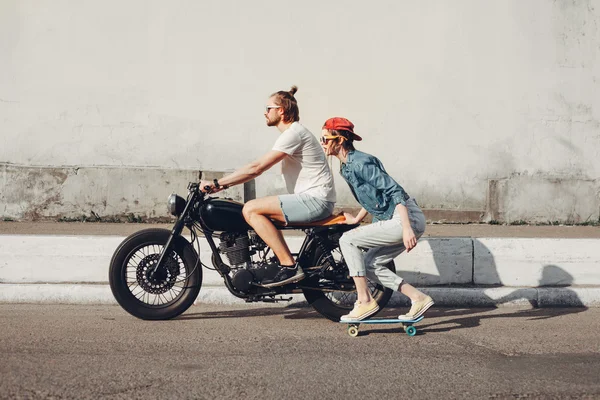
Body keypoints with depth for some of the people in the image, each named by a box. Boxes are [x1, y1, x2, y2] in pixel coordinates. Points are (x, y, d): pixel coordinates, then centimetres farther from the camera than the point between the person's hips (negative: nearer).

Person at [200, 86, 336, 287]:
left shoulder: (293, 133, -13)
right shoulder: (292, 132, 20)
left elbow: (256, 168, -20)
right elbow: (258, 168, 19)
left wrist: (216, 183, -18)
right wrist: (222, 184, 12)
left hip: (315, 200, -11)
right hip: (311, 200, 11)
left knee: (251, 209, -19)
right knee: (260, 212, 18)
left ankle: (289, 266, -21)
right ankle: (283, 262, 14)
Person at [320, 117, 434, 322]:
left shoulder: (360, 162, -16)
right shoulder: (345, 167, 14)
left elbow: (394, 191, -21)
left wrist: (406, 228, -27)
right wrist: (356, 219, 36)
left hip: (406, 219, -10)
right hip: (391, 220, 10)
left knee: (347, 240, -11)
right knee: (369, 264, 13)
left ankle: (365, 301, -7)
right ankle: (419, 298, 12)